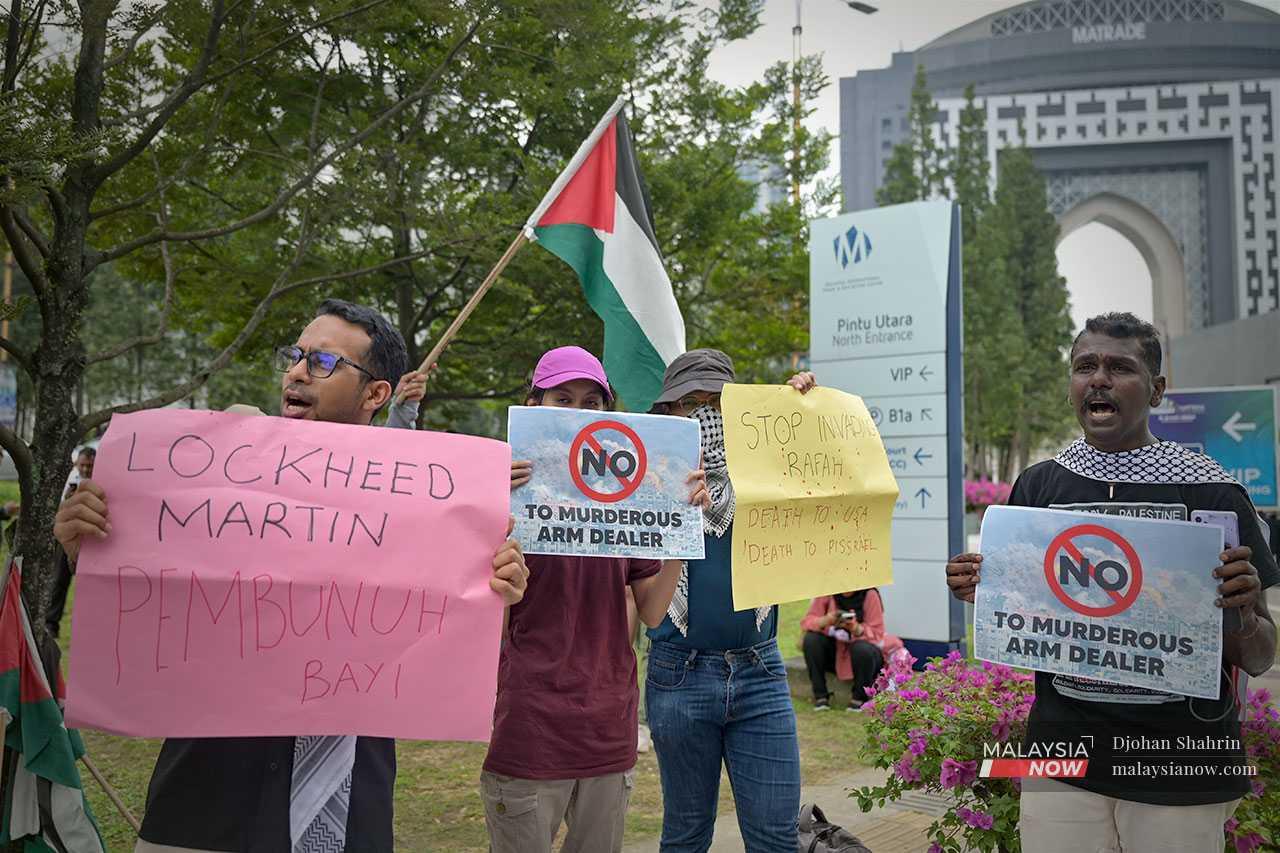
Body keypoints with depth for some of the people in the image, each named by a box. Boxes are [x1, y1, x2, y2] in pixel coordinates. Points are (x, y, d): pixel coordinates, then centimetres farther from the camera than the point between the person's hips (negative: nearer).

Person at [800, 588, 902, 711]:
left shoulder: (870, 594, -16)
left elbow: (876, 635, -15)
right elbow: (806, 622, -10)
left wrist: (856, 628, -35)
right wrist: (825, 621, -31)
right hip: (834, 649, 3)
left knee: (862, 649, -35)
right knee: (811, 640, -23)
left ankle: (860, 697, -8)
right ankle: (820, 695, -10)